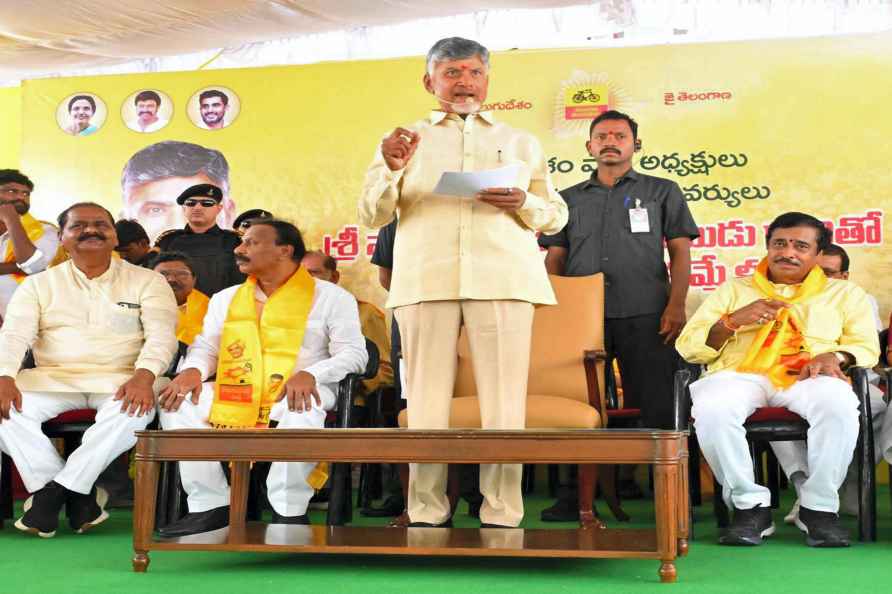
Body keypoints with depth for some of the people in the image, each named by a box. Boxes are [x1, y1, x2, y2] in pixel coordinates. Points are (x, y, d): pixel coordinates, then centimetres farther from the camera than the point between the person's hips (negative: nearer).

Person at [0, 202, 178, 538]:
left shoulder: (147, 281, 8)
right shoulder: (39, 284, 14)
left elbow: (161, 335, -5)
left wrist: (144, 376, -27)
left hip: (120, 380, -2)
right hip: (52, 378, 2)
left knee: (132, 411, -36)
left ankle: (55, 491, -22)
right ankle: (78, 496, -19)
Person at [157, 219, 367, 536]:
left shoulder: (331, 296, 3)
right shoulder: (225, 298, 20)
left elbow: (353, 353, -4)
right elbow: (205, 346, 16)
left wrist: (310, 374, -23)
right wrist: (193, 370, -10)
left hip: (296, 391, -4)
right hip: (234, 392, 4)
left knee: (302, 411, -40)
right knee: (177, 402, -21)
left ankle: (289, 510, -24)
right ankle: (210, 504, -15)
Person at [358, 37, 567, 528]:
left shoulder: (522, 143, 21)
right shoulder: (404, 140, 19)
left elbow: (556, 216, 19)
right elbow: (371, 216, 12)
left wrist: (523, 202, -3)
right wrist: (392, 169, -8)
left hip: (503, 279, 0)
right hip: (425, 280, 0)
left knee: (504, 401, -6)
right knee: (426, 400, -4)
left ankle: (501, 516, -3)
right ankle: (426, 515, 0)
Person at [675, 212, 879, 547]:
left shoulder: (845, 293, 26)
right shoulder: (733, 290, 24)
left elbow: (866, 348, 14)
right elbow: (688, 347, 15)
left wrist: (835, 357, -9)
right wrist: (733, 320, -2)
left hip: (807, 379, 0)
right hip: (740, 374, 0)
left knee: (839, 404, -36)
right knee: (711, 409, -36)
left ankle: (819, 508, -18)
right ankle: (750, 505, -20)